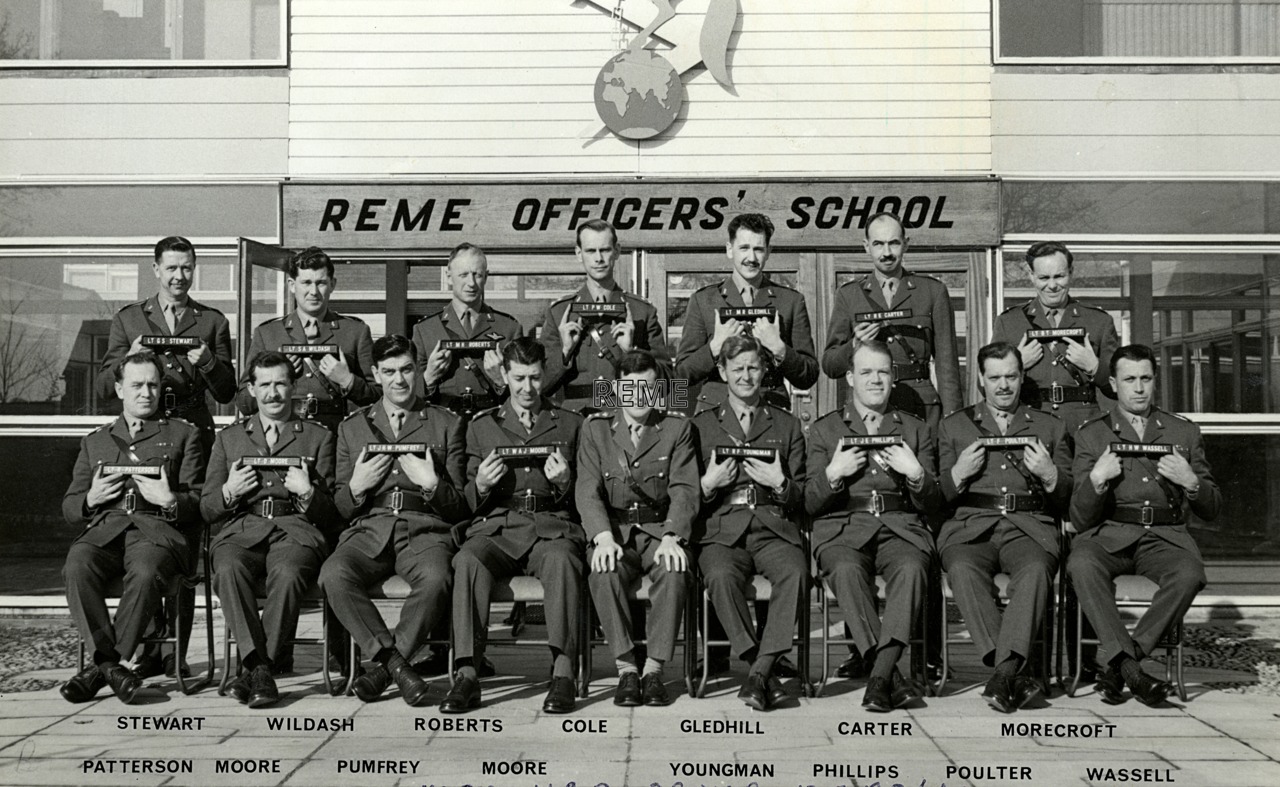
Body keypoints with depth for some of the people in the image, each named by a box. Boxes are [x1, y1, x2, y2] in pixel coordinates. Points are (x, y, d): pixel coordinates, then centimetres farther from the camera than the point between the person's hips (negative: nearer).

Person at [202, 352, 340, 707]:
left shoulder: (318, 437, 18)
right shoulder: (229, 438, 23)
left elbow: (331, 514, 14)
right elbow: (206, 509, 19)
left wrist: (308, 494, -7)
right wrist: (228, 493, -2)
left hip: (296, 529, -1)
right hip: (240, 530, 2)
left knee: (288, 573, -36)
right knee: (229, 569, -34)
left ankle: (253, 668, -24)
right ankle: (259, 664, -30)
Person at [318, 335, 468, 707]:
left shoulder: (447, 424, 15)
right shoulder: (352, 427, 20)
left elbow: (463, 506, 11)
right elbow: (339, 508, 19)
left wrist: (432, 485, -8)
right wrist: (355, 488, -2)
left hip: (426, 529, -1)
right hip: (369, 529, 2)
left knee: (436, 579, -36)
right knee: (333, 574, -32)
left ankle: (383, 667, -17)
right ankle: (397, 663, -24)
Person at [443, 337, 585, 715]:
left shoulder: (570, 424, 17)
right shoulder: (481, 425, 19)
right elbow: (467, 500, 17)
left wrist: (565, 483, -6)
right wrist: (480, 487, -6)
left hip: (551, 526, -1)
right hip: (496, 526, 1)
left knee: (561, 560, -36)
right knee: (467, 560, -33)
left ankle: (563, 673, -36)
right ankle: (466, 675, -33)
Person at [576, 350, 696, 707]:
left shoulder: (677, 428, 9)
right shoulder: (595, 428, 10)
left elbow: (684, 489, -2)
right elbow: (587, 490, -2)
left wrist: (672, 538, -20)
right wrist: (603, 538, -20)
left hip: (660, 529, 0)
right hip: (613, 532, 0)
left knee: (675, 572, -32)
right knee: (604, 573, -32)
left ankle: (654, 668, -19)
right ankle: (626, 668, -19)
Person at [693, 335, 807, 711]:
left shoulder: (787, 425, 20)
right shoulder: (701, 425, 17)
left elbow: (803, 497, 15)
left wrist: (780, 484, -5)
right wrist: (708, 484, -8)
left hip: (774, 528, 1)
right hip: (722, 529, 0)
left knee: (794, 572, -33)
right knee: (721, 576, -34)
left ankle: (759, 671, -27)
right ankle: (764, 673, -25)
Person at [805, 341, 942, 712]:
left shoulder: (916, 430, 21)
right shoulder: (824, 429, 18)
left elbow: (932, 504, 14)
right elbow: (810, 504, 10)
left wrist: (916, 473, -5)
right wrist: (833, 473, -8)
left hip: (901, 528, 1)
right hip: (843, 528, -1)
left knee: (911, 568, -34)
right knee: (847, 569, -35)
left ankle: (880, 673, -35)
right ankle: (891, 678, -32)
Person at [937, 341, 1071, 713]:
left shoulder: (1050, 427, 22)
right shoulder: (954, 425, 21)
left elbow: (1068, 500, 16)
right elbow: (937, 496, 16)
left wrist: (1050, 476, -5)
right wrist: (958, 474, -5)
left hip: (1029, 527, 0)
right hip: (970, 526, 0)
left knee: (1036, 570, -35)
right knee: (962, 570, -35)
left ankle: (1004, 670, -39)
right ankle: (1015, 673, -33)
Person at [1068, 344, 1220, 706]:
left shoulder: (1184, 432, 16)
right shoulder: (1091, 434, 11)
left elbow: (1212, 509, 14)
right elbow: (1081, 518, 5)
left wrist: (1191, 482, -8)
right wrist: (1096, 480, -14)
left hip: (1164, 536, 1)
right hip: (1109, 534, -1)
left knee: (1190, 574, -33)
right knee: (1081, 565, -35)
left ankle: (1114, 661, -22)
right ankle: (1130, 667, -32)